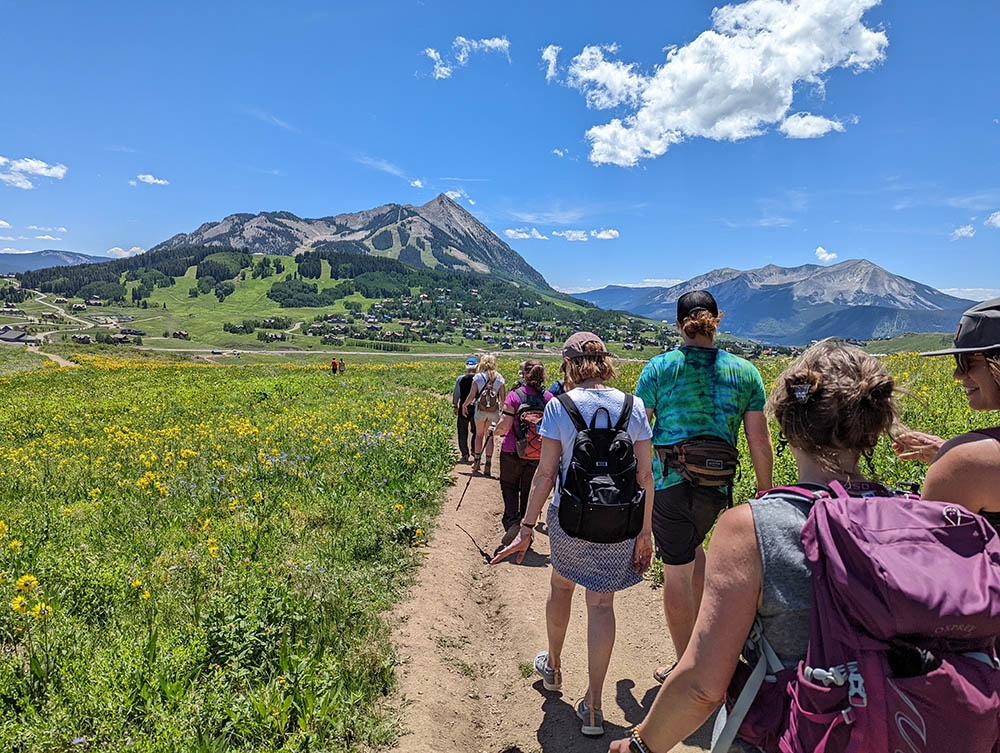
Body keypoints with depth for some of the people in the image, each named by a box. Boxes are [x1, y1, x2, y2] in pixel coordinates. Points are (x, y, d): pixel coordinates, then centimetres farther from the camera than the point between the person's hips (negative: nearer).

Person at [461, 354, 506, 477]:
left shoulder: (478, 377, -3)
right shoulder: (500, 378, 2)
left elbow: (472, 395, -5)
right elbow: (503, 398, 0)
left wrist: (464, 405, 11)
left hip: (480, 409, -1)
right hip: (494, 410, 1)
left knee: (479, 434, 16)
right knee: (489, 436, 6)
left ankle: (477, 461, 23)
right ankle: (488, 464, 3)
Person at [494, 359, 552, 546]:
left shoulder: (514, 396, -15)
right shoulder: (548, 398, -4)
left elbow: (504, 427, -17)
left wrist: (495, 430, 4)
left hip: (512, 452, -3)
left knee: (509, 486, 15)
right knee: (529, 490, 16)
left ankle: (512, 521, -5)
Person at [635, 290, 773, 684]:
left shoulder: (659, 367, -5)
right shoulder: (745, 372, 2)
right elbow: (759, 441, 4)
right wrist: (765, 493, 15)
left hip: (670, 481, -3)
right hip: (717, 486, 4)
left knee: (676, 573, 8)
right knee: (690, 546, 31)